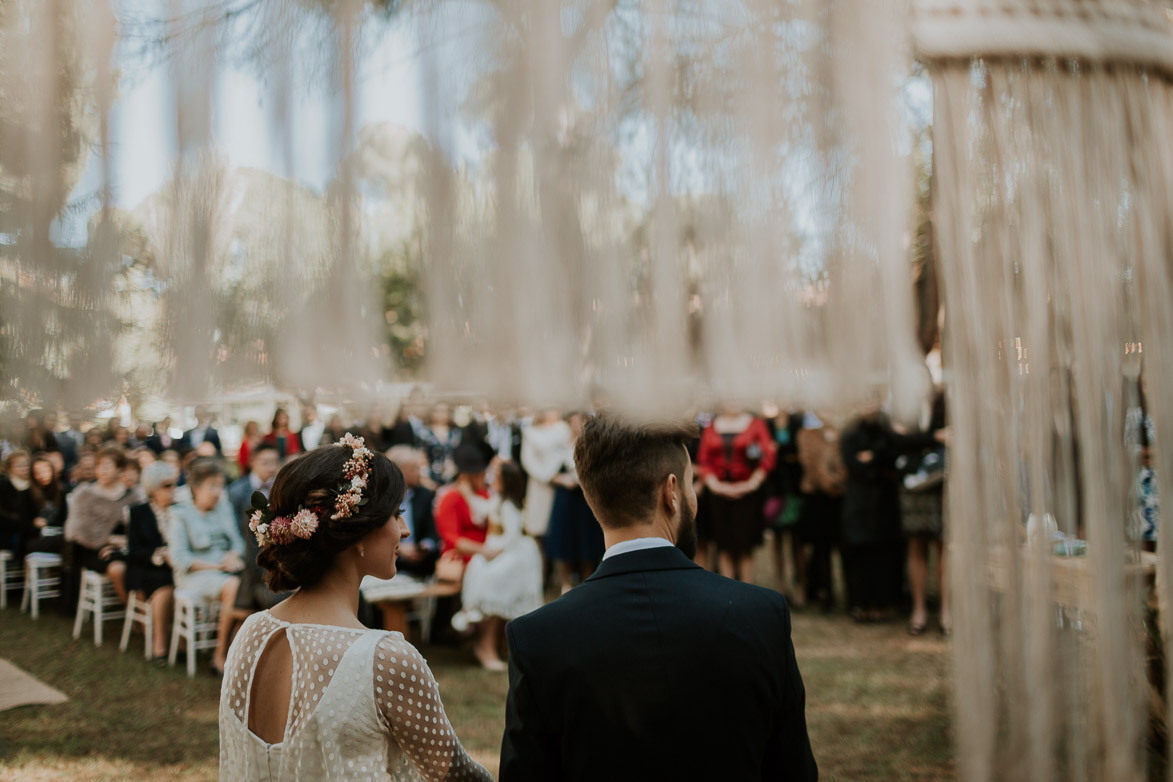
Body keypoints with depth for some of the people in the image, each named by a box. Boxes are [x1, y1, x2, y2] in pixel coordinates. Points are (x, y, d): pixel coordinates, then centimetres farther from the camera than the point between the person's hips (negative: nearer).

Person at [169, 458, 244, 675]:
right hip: (195, 575, -5)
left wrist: (232, 556, -6)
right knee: (233, 587, -35)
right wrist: (216, 566, -12)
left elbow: (237, 542, 18)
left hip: (225, 570, 5)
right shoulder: (181, 514, 1)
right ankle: (221, 655, -23)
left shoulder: (224, 507, 18)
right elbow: (179, 559, -8)